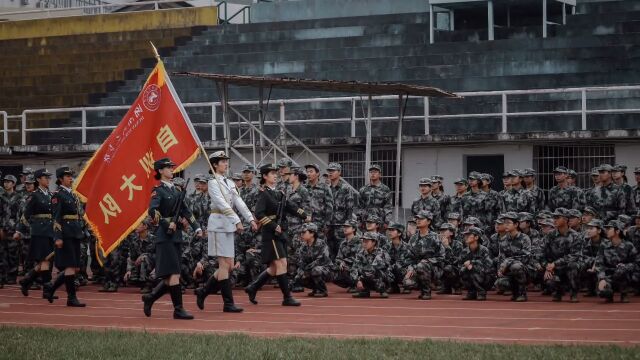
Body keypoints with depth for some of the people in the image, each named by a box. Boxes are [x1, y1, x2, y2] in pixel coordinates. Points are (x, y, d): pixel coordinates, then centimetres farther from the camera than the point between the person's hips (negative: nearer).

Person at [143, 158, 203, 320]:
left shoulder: (175, 190, 17)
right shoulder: (158, 191, -5)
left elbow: (185, 211, 16)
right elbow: (152, 211, -20)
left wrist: (197, 228, 7)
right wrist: (167, 224, -21)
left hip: (176, 236, 8)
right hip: (165, 236, -8)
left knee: (172, 276, 8)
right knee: (174, 274, -10)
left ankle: (150, 297, 24)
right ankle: (178, 309, -9)